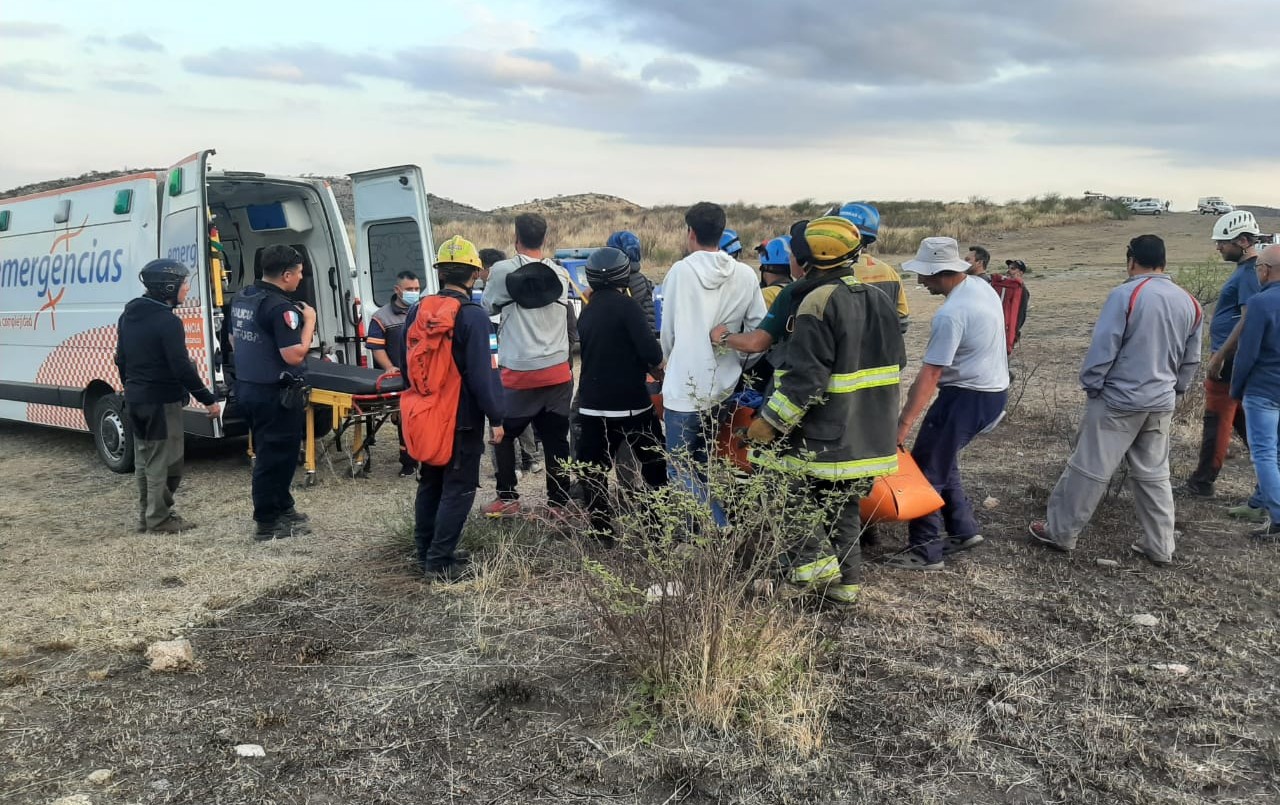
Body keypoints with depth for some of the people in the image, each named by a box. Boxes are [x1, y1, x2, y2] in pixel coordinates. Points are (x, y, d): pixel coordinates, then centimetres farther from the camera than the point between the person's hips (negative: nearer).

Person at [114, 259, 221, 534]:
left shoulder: (129, 315, 9)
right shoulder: (168, 321, -18)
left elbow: (121, 359, 17)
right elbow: (182, 367, -21)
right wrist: (208, 399, -15)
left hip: (135, 400, 9)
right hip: (162, 402, -9)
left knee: (144, 460, 17)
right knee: (164, 463, 0)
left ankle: (146, 516, 25)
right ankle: (159, 519, 5)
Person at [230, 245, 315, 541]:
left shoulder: (241, 298, 8)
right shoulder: (280, 307, -21)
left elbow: (234, 340, 20)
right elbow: (294, 355, -25)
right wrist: (309, 321, -14)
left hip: (246, 387, 9)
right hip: (276, 394, -9)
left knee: (269, 452, 20)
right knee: (277, 456, 2)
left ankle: (282, 508, 33)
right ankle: (268, 523, 9)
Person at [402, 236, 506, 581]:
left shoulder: (417, 312, 6)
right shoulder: (473, 316, -16)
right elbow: (483, 373, -18)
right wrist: (496, 417, -11)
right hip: (463, 418, -7)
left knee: (430, 484, 18)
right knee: (458, 489, 0)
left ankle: (426, 552, 26)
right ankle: (440, 562, 1)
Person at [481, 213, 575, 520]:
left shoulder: (503, 271, -7)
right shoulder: (560, 273, 5)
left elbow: (488, 307, 7)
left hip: (518, 371, -3)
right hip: (557, 371, 3)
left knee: (504, 434, 15)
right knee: (556, 439, 7)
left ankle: (507, 498, 15)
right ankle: (558, 503, 9)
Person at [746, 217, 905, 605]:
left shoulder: (820, 301, -18)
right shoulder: (879, 299, 8)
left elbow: (805, 375, -23)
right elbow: (896, 360, 18)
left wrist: (771, 419, -17)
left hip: (827, 436, -8)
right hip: (871, 436, 8)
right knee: (842, 505, 19)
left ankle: (808, 558, -2)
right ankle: (848, 580, 22)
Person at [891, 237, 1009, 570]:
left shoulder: (951, 314, -24)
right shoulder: (982, 287, 5)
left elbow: (930, 374, -26)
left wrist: (903, 424, -25)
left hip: (965, 397, -10)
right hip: (994, 390, 10)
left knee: (926, 469, -2)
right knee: (943, 461, 21)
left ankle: (926, 551, 4)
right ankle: (963, 529, 26)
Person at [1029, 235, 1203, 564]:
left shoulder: (1125, 295, -15)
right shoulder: (1189, 303, 6)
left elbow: (1103, 348, -15)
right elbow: (1191, 359, 14)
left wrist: (1090, 386, -3)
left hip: (1118, 400, -6)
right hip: (1161, 404, 6)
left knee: (1088, 469, 3)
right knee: (1154, 475, 15)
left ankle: (1060, 532, 13)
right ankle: (1160, 547, 21)